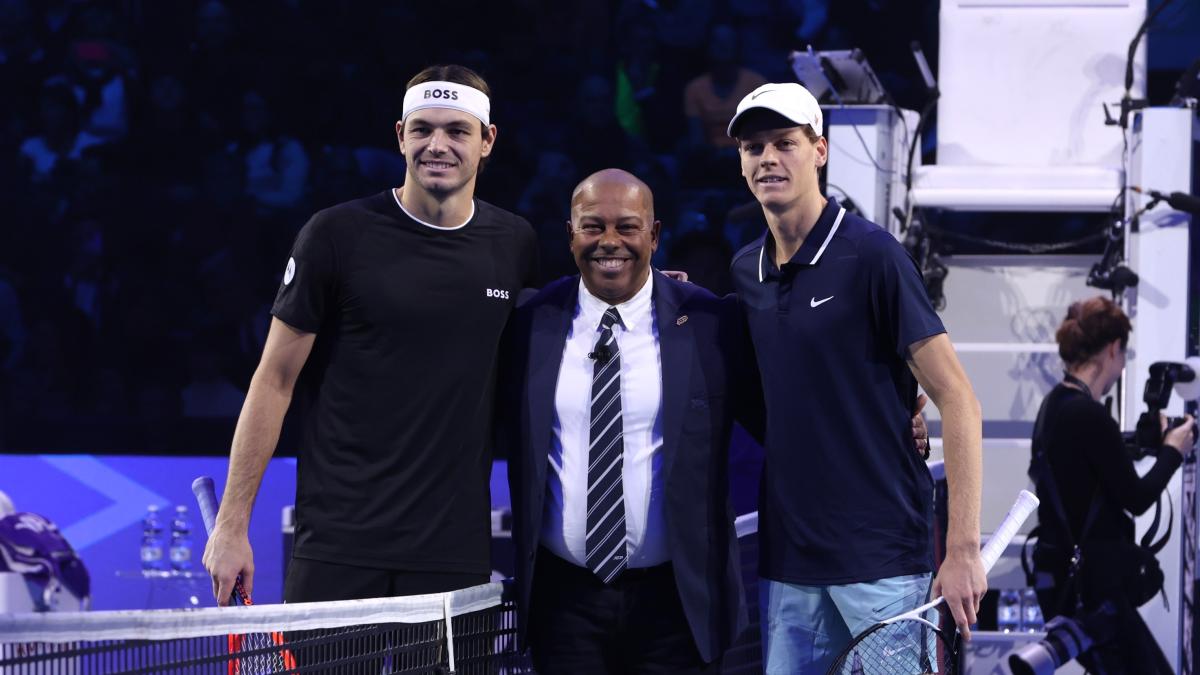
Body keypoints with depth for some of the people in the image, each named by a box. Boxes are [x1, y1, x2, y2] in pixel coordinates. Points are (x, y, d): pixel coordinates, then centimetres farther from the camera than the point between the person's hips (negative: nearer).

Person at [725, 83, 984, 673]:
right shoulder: (745, 271, 10)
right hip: (788, 560, 6)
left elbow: (956, 400, -10)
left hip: (881, 557, -6)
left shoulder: (870, 256, -9)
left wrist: (963, 551, -16)